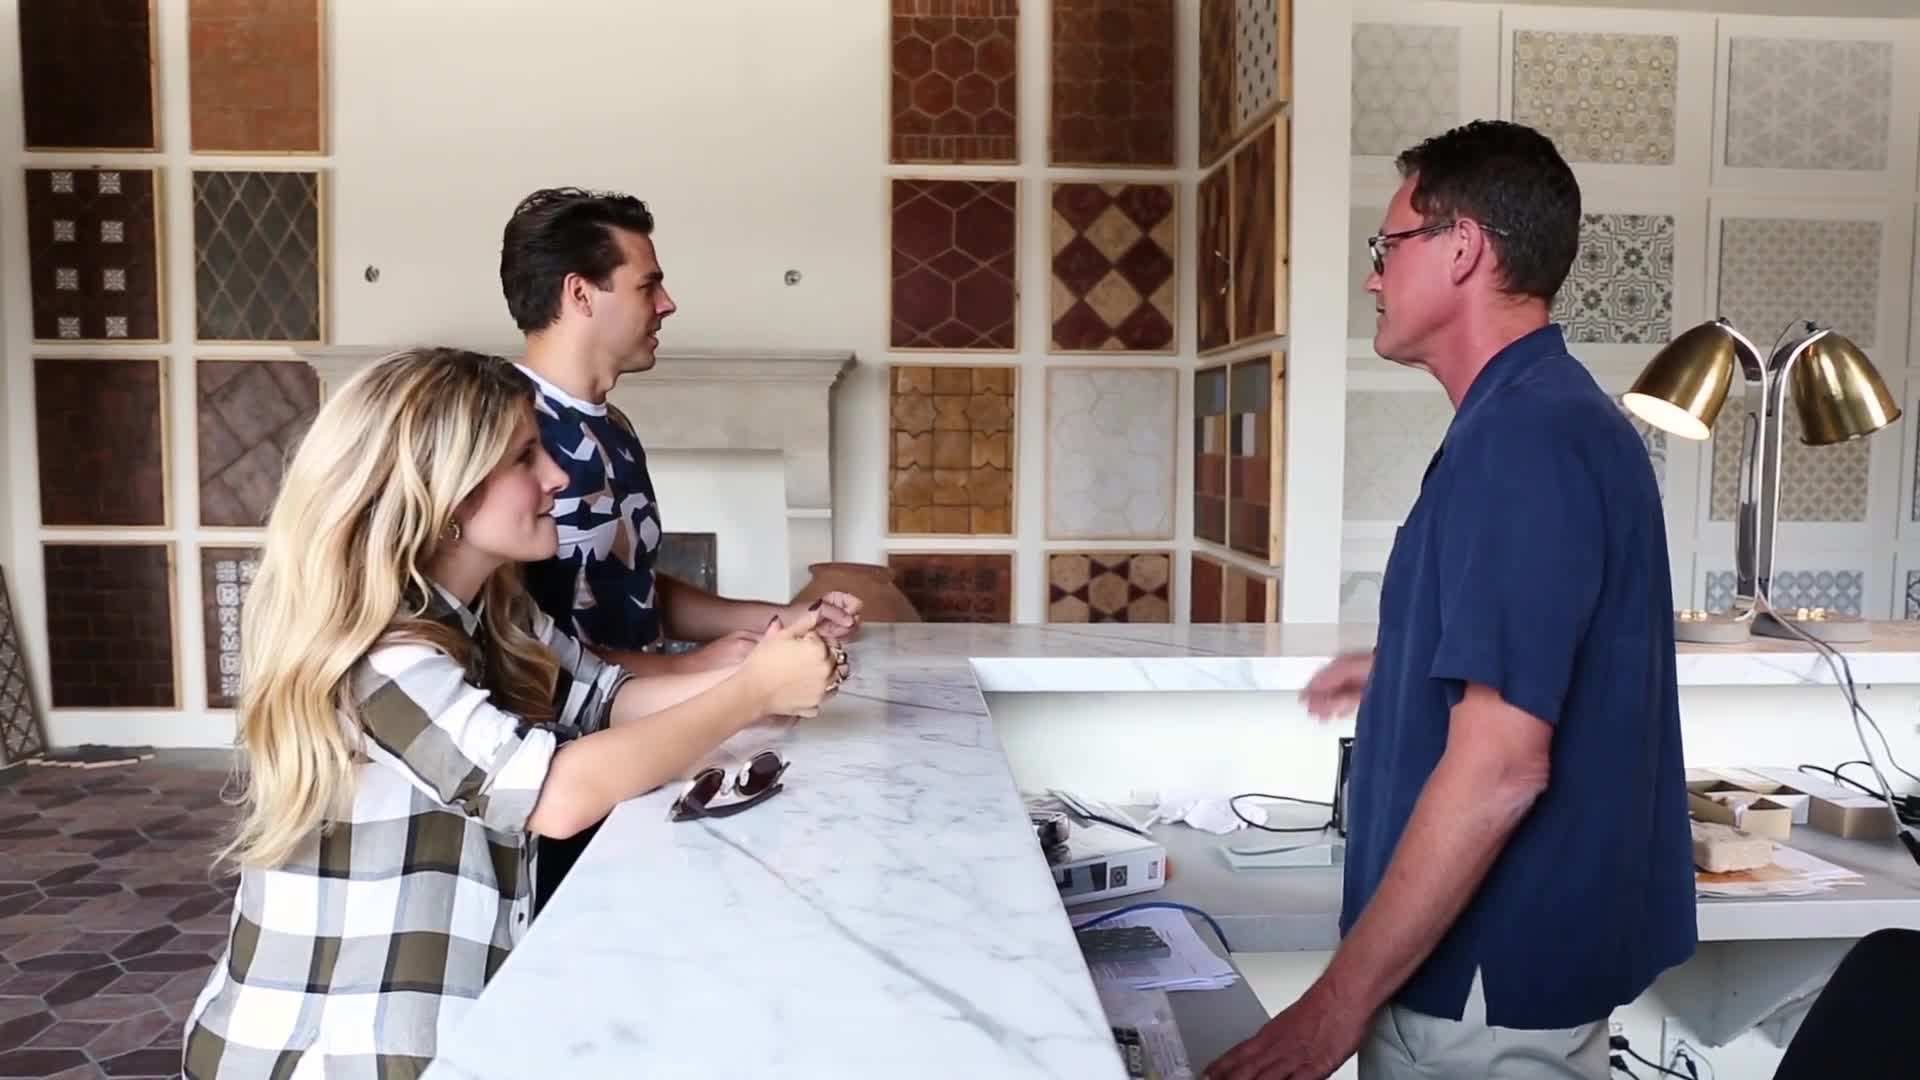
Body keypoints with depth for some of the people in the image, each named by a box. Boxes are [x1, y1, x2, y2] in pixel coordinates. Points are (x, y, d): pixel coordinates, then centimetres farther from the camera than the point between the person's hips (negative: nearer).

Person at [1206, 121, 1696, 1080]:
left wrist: (1340, 998, -24)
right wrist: (1405, 670, 31)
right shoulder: (1558, 415, 9)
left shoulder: (1520, 440, -23)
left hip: (1489, 980, -10)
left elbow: (1499, 768, -28)